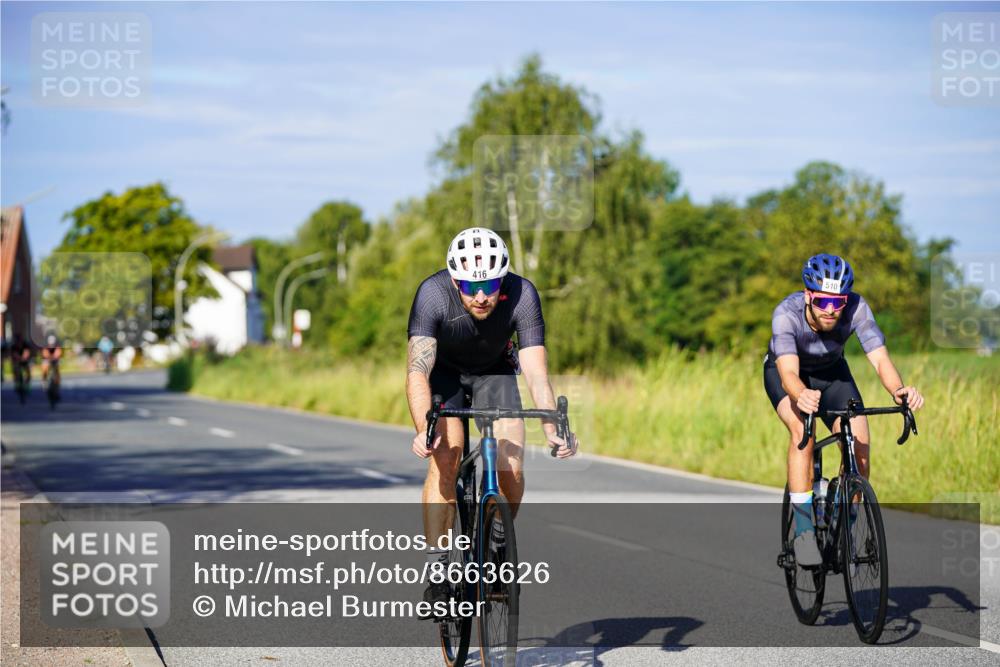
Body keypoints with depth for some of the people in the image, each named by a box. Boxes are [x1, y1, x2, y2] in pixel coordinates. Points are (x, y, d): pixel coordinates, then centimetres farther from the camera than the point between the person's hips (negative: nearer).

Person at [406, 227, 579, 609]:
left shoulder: (522, 294, -30)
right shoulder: (433, 294, -34)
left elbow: (535, 370, -32)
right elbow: (417, 370, -40)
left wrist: (551, 430, -47)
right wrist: (423, 430, -56)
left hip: (495, 371, 1)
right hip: (443, 371, -1)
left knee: (511, 469, -17)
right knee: (445, 458, -25)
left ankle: (498, 547, 11)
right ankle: (437, 569, -17)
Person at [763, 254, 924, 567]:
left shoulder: (856, 308, -31)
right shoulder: (787, 313, -36)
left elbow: (880, 358, -39)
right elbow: (788, 372, -47)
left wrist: (898, 390, -60)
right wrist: (801, 396, -70)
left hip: (831, 372, 3)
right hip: (785, 371, -2)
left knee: (859, 444, -18)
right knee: (802, 430, -31)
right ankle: (804, 531, -26)